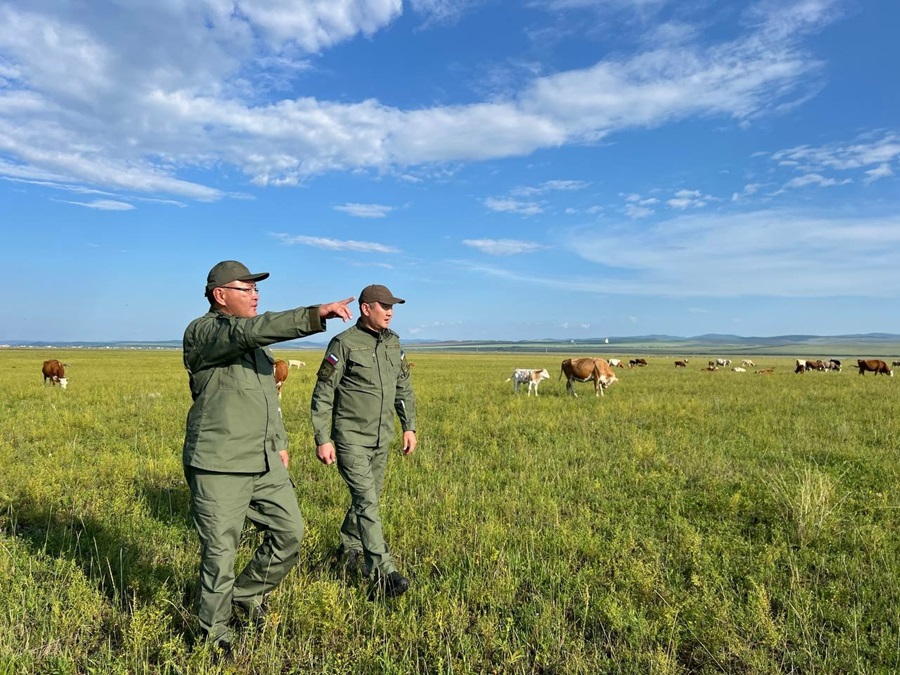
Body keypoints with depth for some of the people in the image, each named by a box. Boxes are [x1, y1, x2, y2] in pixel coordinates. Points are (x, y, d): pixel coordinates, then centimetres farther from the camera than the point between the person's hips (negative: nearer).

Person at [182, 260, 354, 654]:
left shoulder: (252, 338, 15)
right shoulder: (202, 332, -11)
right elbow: (250, 331, -32)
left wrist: (280, 443, 22)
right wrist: (316, 315, -41)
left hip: (264, 462, 8)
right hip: (219, 465, -7)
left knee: (289, 533, 10)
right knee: (220, 551, 4)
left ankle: (246, 595, 34)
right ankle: (214, 637, 25)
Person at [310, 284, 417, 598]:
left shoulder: (393, 342, 7)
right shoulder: (344, 343, -13)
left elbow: (404, 388, 16)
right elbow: (322, 394, -11)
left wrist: (409, 426, 12)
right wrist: (322, 439, -14)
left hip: (381, 439, 7)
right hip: (351, 439, -7)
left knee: (367, 498, 17)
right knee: (366, 502, -10)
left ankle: (348, 548, 39)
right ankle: (383, 574, -8)